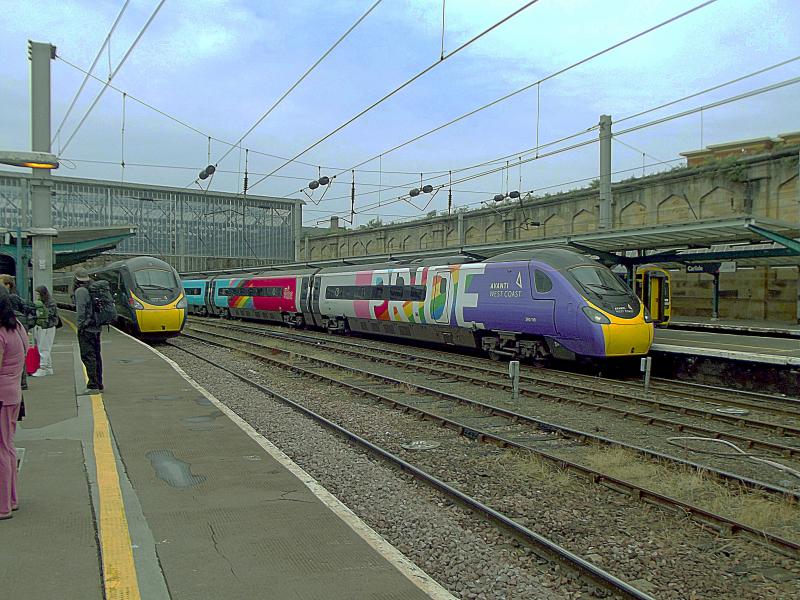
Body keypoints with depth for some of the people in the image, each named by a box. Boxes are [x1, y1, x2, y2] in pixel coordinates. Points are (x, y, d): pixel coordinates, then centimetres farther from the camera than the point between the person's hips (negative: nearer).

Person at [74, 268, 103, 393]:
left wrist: (80, 325, -13)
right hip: (96, 328, 9)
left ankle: (93, 386, -11)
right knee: (96, 356, 13)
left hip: (86, 328, -9)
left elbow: (81, 310, -17)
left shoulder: (80, 291, -10)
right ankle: (99, 385, 19)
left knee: (88, 356, -8)